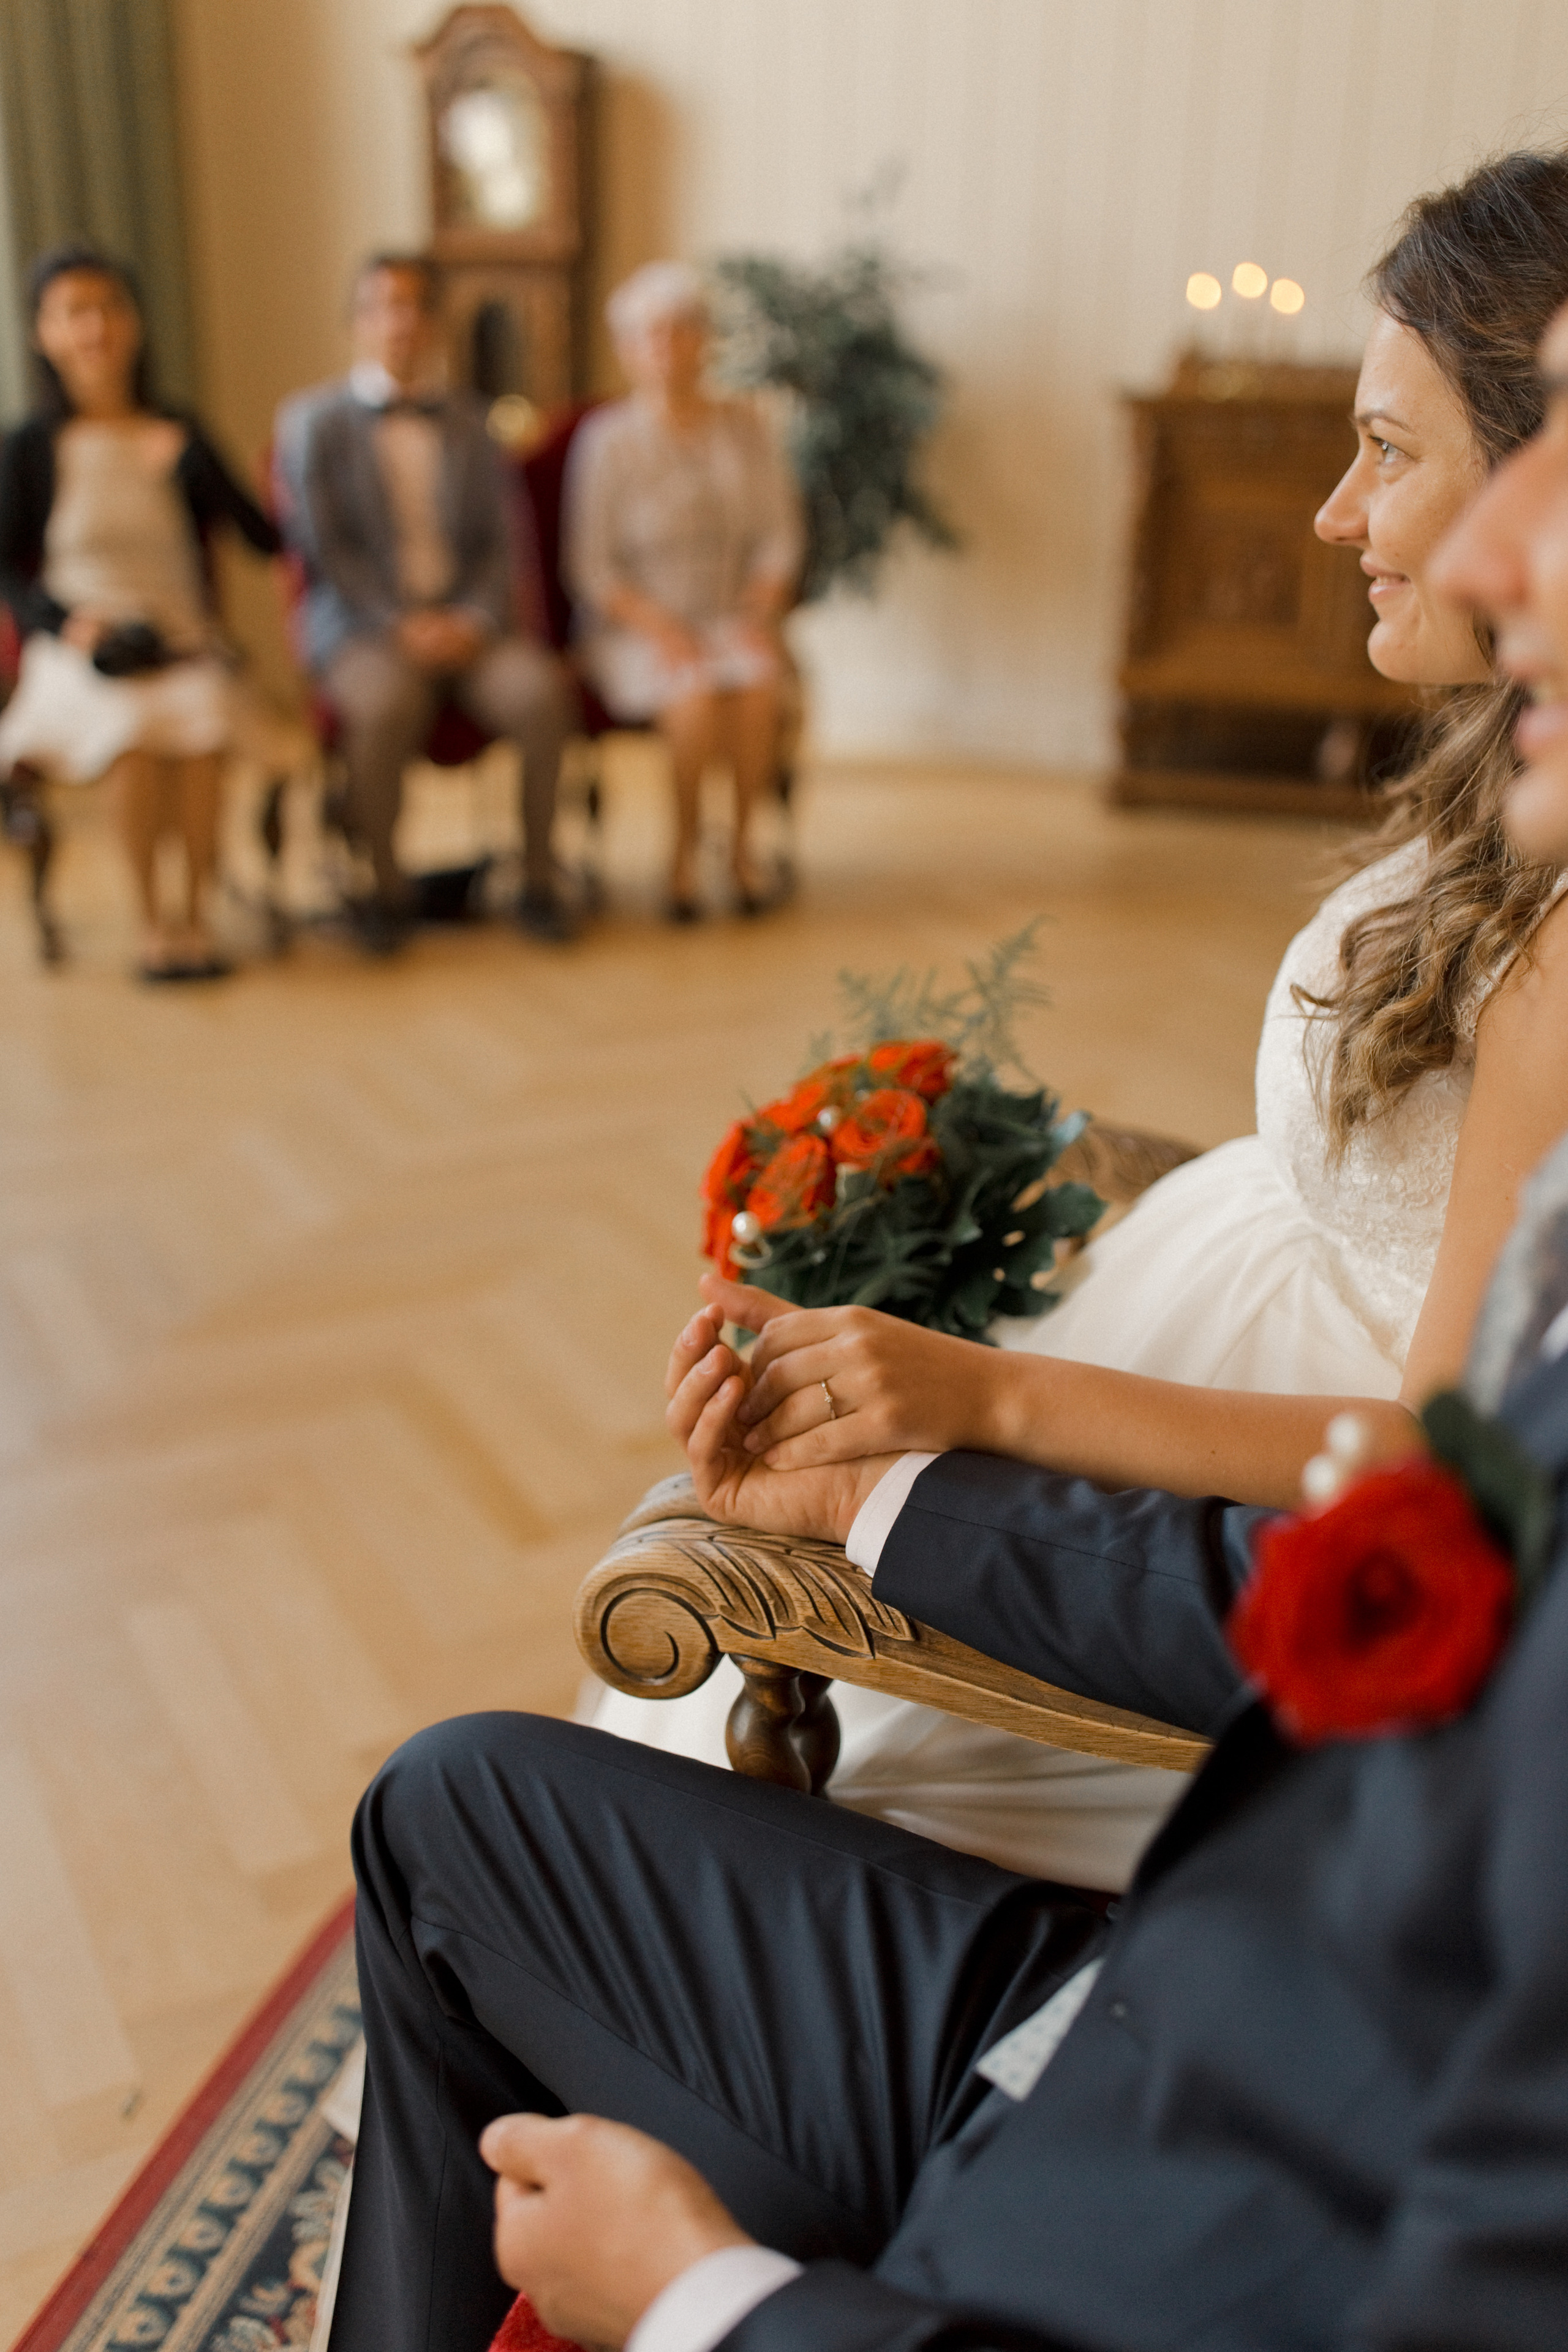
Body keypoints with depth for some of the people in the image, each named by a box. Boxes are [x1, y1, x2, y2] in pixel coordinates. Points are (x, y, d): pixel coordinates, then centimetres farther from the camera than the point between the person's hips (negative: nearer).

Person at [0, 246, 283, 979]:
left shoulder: (178, 436, 13)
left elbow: (263, 538, 5)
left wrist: (191, 465, -6)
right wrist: (70, 622, -9)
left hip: (184, 648, 2)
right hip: (79, 656, -1)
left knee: (203, 719, -34)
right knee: (137, 726, -35)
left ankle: (194, 914, -21)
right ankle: (152, 921, -21)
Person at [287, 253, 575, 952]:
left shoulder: (468, 422, 18)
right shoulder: (313, 422, 8)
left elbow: (500, 541, 11)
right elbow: (324, 546, -2)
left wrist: (474, 619, -9)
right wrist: (402, 624, -15)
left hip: (465, 624, 3)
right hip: (360, 625, -3)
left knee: (542, 690, -29)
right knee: (386, 705, -37)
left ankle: (539, 880, -16)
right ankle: (386, 888, -18)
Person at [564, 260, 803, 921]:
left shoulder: (745, 428, 5)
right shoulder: (607, 440, -5)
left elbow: (780, 538, 4)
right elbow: (592, 569, -7)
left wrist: (759, 618, -13)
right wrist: (663, 629, -20)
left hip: (731, 623, 3)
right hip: (635, 629, -3)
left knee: (756, 680, -31)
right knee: (696, 689, -34)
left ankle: (743, 844, -14)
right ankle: (684, 853, -15)